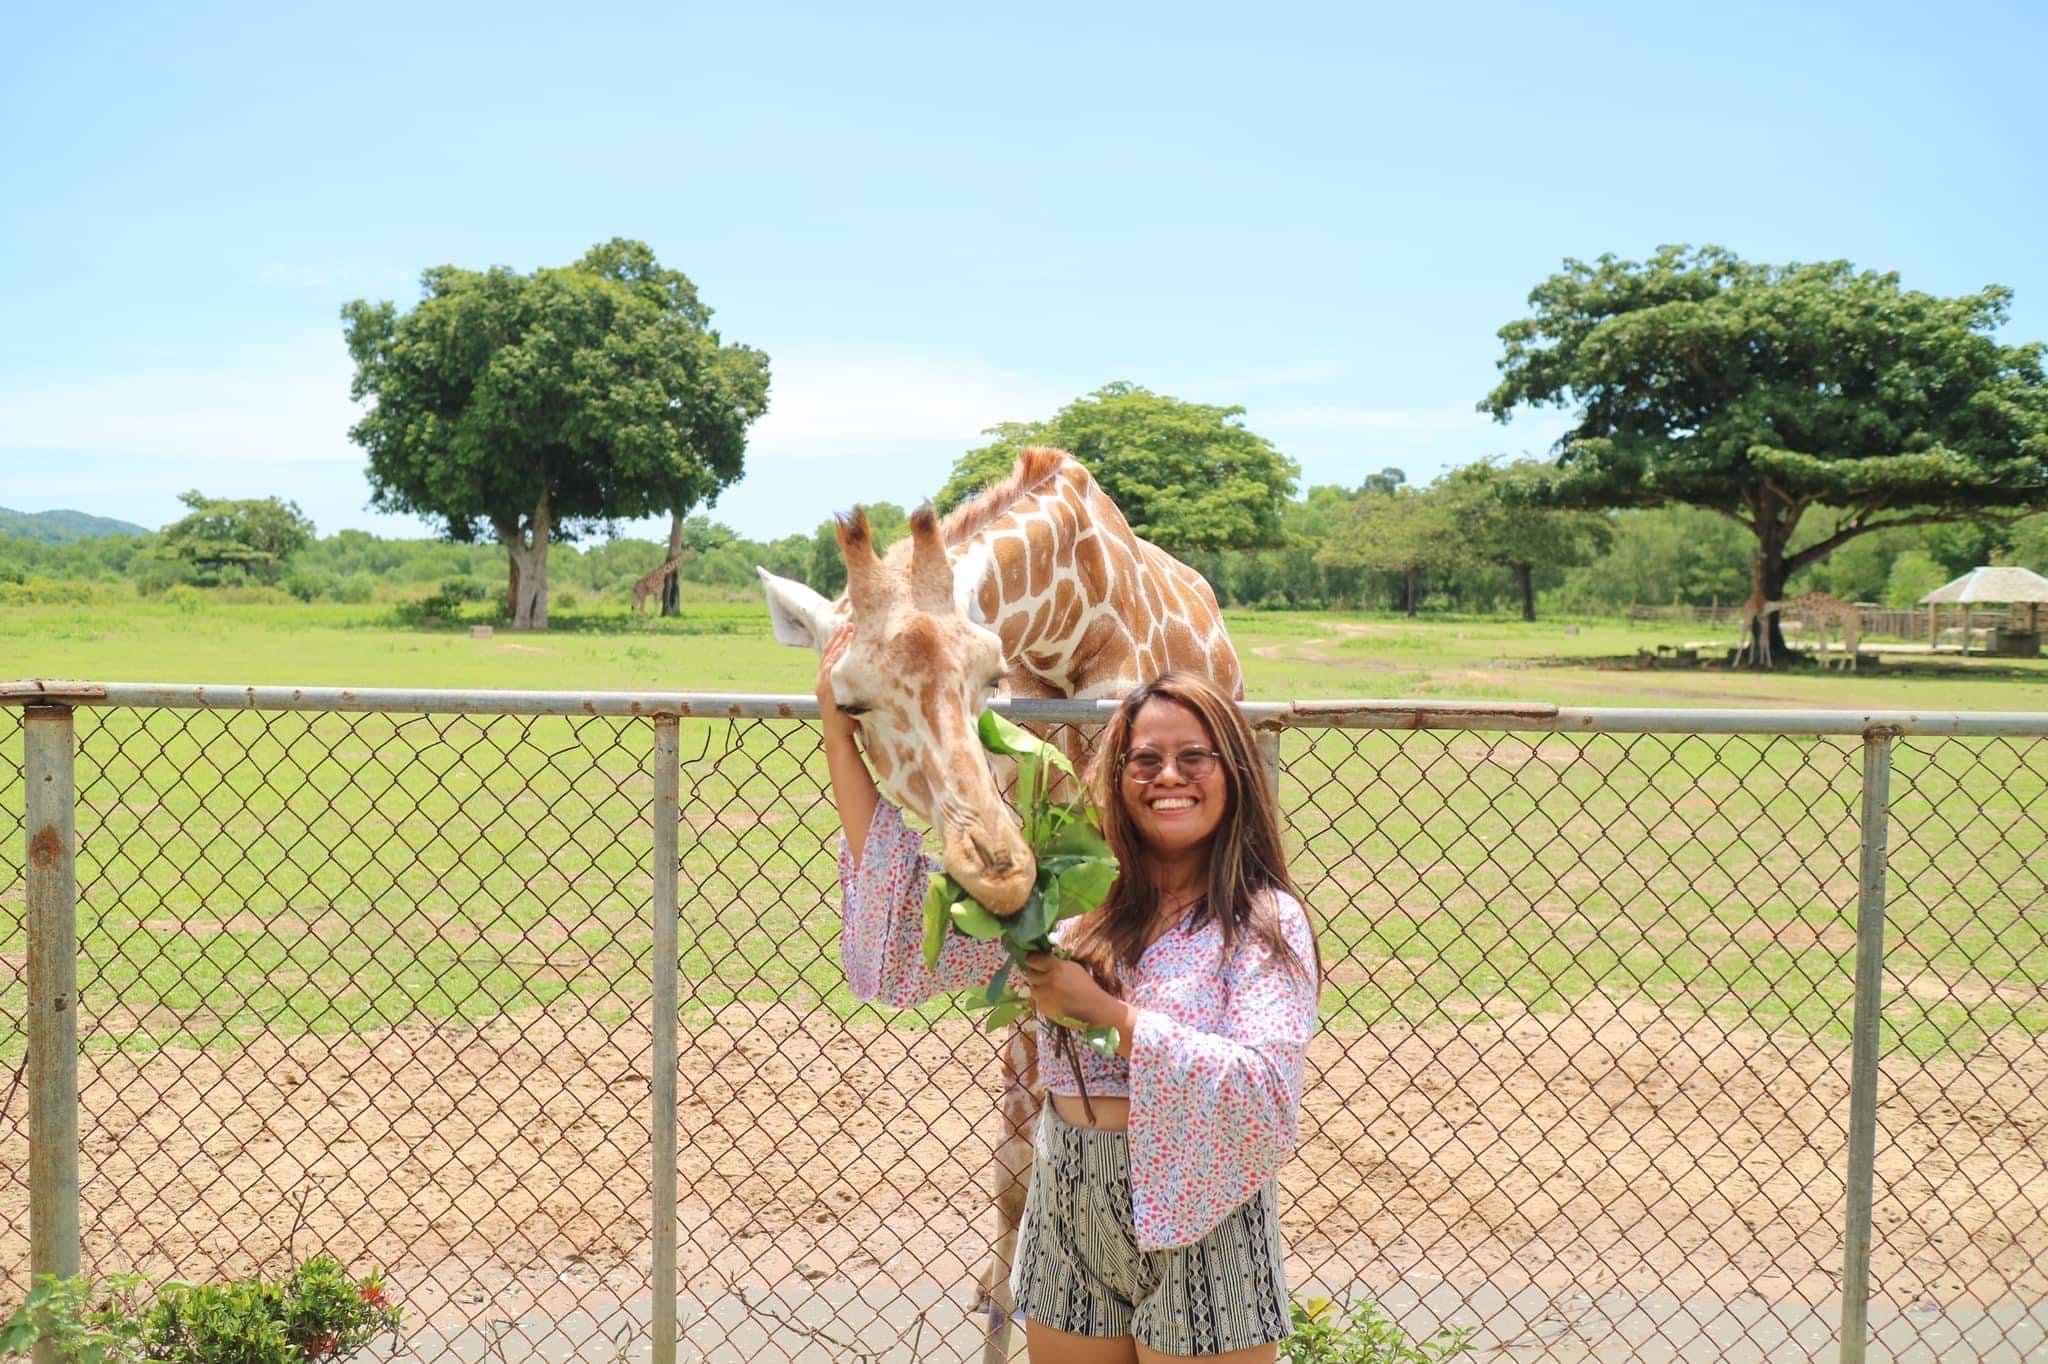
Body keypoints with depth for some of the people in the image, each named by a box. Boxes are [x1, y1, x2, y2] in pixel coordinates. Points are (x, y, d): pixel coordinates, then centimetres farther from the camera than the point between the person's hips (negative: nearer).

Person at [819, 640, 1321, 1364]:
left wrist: (1100, 1008, -22)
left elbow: (1263, 1092, -22)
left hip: (1195, 1230, -4)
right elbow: (908, 910, 0)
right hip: (1067, 1222, 5)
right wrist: (840, 739, -3)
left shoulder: (1265, 922, -10)